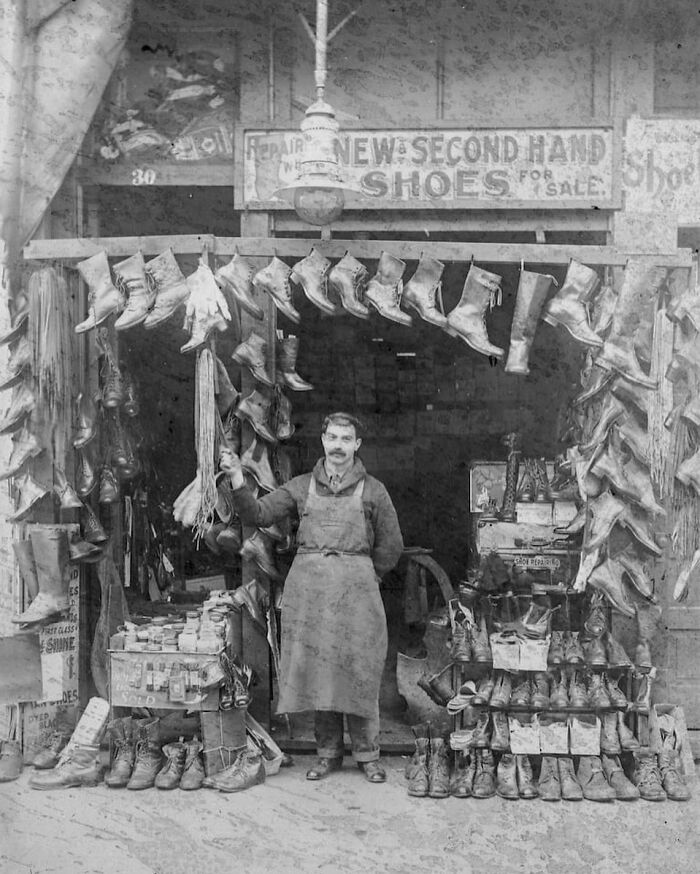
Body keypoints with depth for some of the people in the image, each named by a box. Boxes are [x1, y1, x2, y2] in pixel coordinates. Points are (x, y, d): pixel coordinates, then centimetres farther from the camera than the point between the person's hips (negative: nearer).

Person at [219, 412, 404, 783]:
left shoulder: (372, 490, 5)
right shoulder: (301, 487, 10)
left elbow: (390, 547, 9)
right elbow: (258, 514, 1)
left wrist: (361, 578, 7)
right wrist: (238, 480, -13)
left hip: (356, 589, -2)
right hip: (308, 589, 2)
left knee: (358, 671, 0)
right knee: (316, 670, 6)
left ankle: (367, 753, 14)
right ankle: (328, 751, 19)